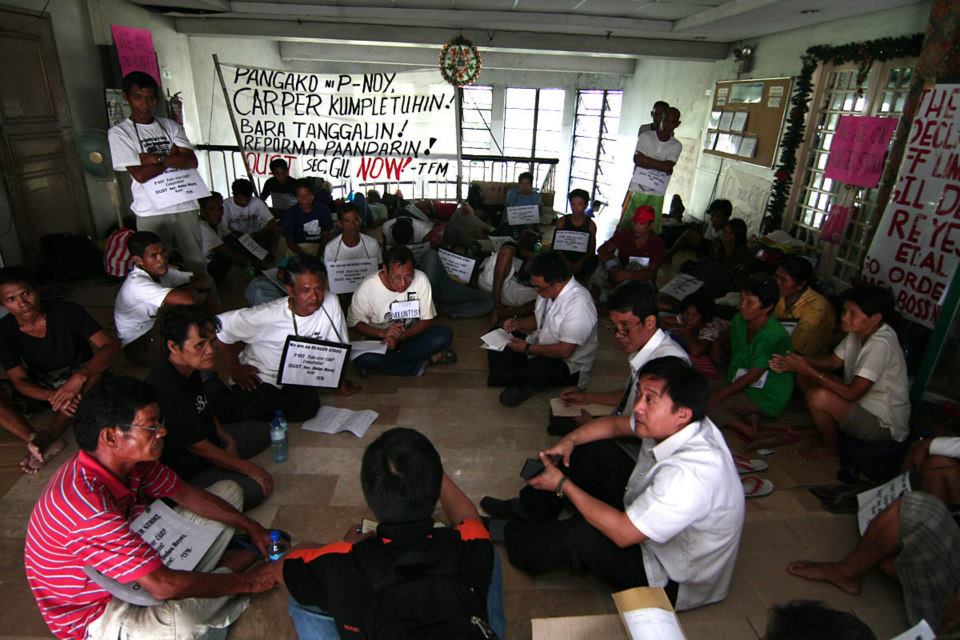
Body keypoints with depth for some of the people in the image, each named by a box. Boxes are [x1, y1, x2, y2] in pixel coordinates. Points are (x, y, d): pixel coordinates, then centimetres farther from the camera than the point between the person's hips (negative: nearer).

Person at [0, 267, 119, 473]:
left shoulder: (66, 311, -18)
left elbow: (112, 345, -26)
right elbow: (20, 380, -13)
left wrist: (79, 378, -42)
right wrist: (53, 397, -36)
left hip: (77, 379, -2)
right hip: (39, 387, 2)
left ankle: (49, 434, -38)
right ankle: (46, 444, -38)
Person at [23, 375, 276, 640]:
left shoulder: (128, 459, -10)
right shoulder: (88, 507, -36)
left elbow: (187, 494, 3)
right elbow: (162, 585, -35)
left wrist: (251, 527, -3)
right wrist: (248, 582, -23)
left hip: (140, 563, 8)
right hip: (98, 613, -8)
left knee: (228, 490, 7)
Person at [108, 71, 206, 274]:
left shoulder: (170, 126, 11)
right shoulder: (119, 132, 1)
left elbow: (192, 161, -2)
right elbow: (140, 174, -9)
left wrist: (157, 158, -11)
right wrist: (173, 156, -2)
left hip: (185, 206, 3)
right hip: (151, 213, -3)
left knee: (197, 262, 6)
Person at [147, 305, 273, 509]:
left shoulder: (189, 368, -6)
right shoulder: (167, 391, -34)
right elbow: (198, 447, -26)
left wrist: (226, 438, 3)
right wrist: (251, 469, -17)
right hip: (179, 475, -9)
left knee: (263, 431, 14)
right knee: (255, 487, -22)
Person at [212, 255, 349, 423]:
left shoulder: (330, 303, -18)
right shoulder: (267, 316, -26)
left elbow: (337, 347, -4)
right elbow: (220, 326, -14)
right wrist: (234, 369, -7)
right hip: (259, 377, -3)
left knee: (307, 408, -19)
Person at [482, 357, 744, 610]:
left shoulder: (690, 474, -39)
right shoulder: (669, 425, -13)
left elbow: (622, 533, -33)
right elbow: (615, 425, 5)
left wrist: (563, 485, -23)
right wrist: (569, 440, -12)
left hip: (673, 581, -8)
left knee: (578, 536, -26)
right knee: (595, 450, 0)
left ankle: (508, 534, 7)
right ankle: (526, 511, 15)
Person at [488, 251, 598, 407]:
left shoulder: (579, 305, -28)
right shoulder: (547, 290, -3)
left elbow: (565, 351, -28)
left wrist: (527, 348, -20)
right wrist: (518, 324, -4)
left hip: (569, 365, -9)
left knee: (535, 370, -38)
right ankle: (518, 384, -14)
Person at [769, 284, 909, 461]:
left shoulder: (881, 344, -30)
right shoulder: (859, 332, -5)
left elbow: (852, 393, -32)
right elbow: (833, 361, 5)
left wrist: (810, 370, -29)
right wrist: (799, 362, -13)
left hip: (884, 425, -8)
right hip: (863, 404, 9)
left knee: (818, 397, -29)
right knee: (804, 375, 3)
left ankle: (830, 447, -1)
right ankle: (819, 427, 16)